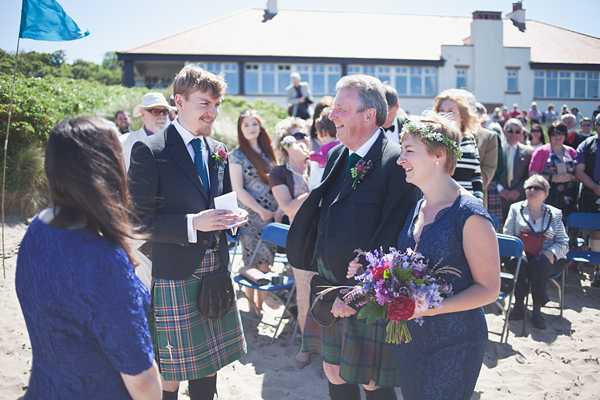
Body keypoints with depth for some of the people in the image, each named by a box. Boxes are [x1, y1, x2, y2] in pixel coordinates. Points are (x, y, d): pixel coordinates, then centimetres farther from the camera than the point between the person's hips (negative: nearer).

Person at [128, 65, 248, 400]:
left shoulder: (218, 151, 10)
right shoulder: (149, 150, -11)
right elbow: (139, 219, -14)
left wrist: (233, 217, -2)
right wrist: (192, 224, -24)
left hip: (215, 269, 6)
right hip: (174, 275, -6)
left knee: (210, 359, 17)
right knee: (170, 370, 7)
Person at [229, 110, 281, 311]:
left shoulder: (267, 151, 12)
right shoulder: (237, 155, -4)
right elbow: (238, 189, -9)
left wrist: (279, 208, -1)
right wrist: (261, 211, -11)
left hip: (271, 214, 5)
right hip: (251, 216, -4)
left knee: (265, 262, 7)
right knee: (252, 263, 0)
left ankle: (261, 305, 20)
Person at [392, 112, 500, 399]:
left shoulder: (469, 216, -17)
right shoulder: (416, 209, 6)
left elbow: (489, 288, -15)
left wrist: (429, 307, -24)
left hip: (454, 345, -7)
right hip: (410, 337, 7)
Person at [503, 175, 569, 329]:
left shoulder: (555, 214, 16)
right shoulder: (516, 208, 16)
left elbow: (563, 243, 8)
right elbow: (507, 236, 6)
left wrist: (551, 253, -13)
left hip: (546, 259, 0)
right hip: (520, 255, 0)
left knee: (539, 262, -36)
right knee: (520, 262, -36)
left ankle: (537, 309, -29)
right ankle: (518, 305, -23)